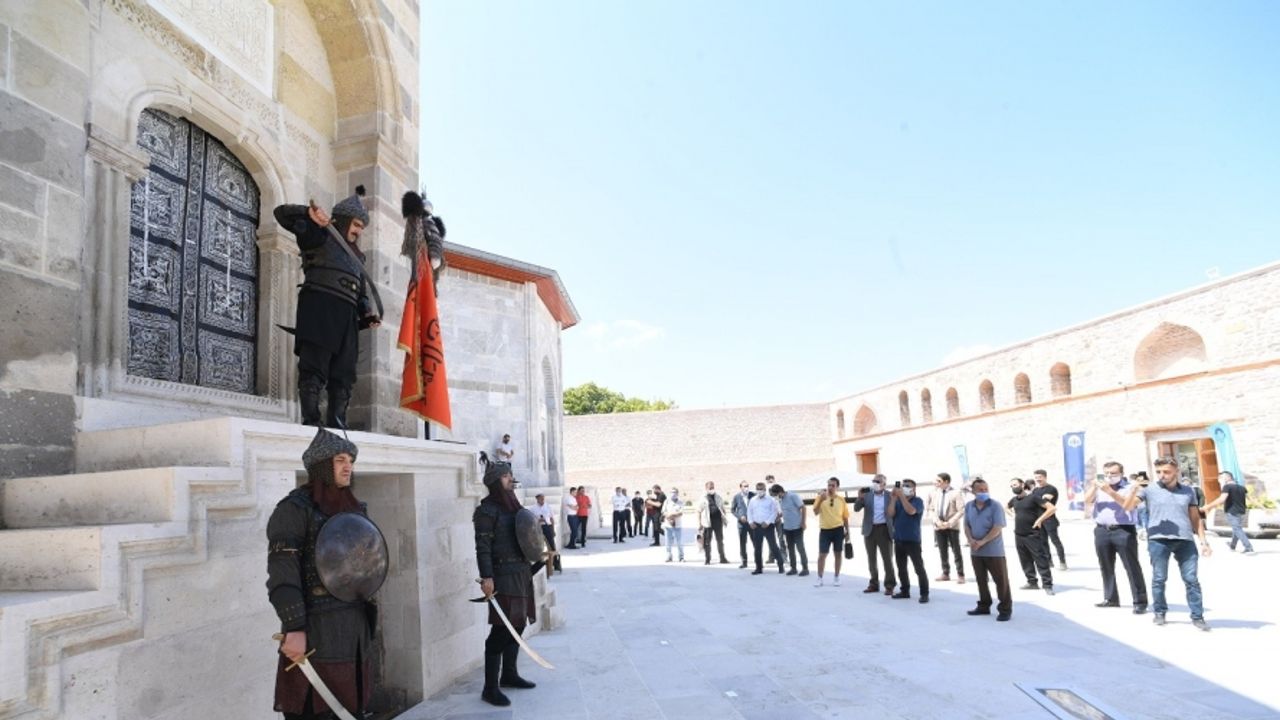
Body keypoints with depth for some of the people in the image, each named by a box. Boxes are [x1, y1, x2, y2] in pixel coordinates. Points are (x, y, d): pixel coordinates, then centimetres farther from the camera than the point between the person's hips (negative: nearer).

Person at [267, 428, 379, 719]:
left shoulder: (353, 508, 13)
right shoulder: (295, 508, -10)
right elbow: (282, 574, -17)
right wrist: (294, 628, -23)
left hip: (356, 630, 7)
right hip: (315, 632, -7)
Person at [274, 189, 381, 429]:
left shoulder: (357, 256, 30)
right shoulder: (321, 236, 10)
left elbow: (361, 292, 27)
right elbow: (282, 213, 3)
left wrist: (368, 315, 9)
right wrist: (309, 213, -16)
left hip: (346, 317, 7)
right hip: (318, 309, -7)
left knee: (344, 375, 3)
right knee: (314, 370, -11)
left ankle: (337, 425, 5)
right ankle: (311, 422, -14)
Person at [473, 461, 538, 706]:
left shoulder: (512, 504, 14)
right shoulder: (488, 509, -11)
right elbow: (482, 547, -16)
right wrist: (486, 577, -23)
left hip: (521, 572, 8)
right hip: (503, 574, -8)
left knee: (517, 624, 15)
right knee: (501, 630, -7)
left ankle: (509, 674, 29)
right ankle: (490, 688, -1)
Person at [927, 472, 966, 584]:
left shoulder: (956, 493, -4)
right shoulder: (934, 493, 9)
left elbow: (961, 511, -9)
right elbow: (930, 509, 10)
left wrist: (949, 523, -16)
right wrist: (936, 521, -8)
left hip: (952, 527, -4)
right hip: (938, 527, 4)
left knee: (956, 551, 0)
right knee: (942, 551, 9)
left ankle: (960, 575, 8)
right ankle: (945, 574, 18)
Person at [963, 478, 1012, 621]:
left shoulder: (995, 506, -11)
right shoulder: (969, 506, 6)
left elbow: (997, 528, -16)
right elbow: (966, 525, 9)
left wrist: (982, 542, -19)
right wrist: (971, 540, -9)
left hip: (994, 551, -5)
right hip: (976, 551, 5)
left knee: (1001, 581, 0)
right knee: (981, 580, 14)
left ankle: (1005, 609, 9)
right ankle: (984, 606, 26)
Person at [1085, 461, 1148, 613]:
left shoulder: (1129, 487, 1)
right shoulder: (1098, 487, 14)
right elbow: (1087, 501, 3)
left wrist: (1109, 491, -22)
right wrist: (1094, 486, -8)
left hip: (1124, 530, -5)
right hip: (1102, 531, 5)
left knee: (1132, 566, -4)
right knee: (1106, 567, 11)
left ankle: (1140, 601, 0)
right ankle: (1111, 598, 21)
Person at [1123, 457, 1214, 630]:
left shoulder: (1188, 491, 13)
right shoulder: (1150, 489, 4)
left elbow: (1195, 518, 17)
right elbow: (1127, 507, -2)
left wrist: (1203, 541, 11)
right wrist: (1133, 492, -21)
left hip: (1185, 541, 2)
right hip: (1159, 540, -2)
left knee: (1192, 579, 1)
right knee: (1159, 579, 4)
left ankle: (1197, 616, 10)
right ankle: (1159, 612, 16)